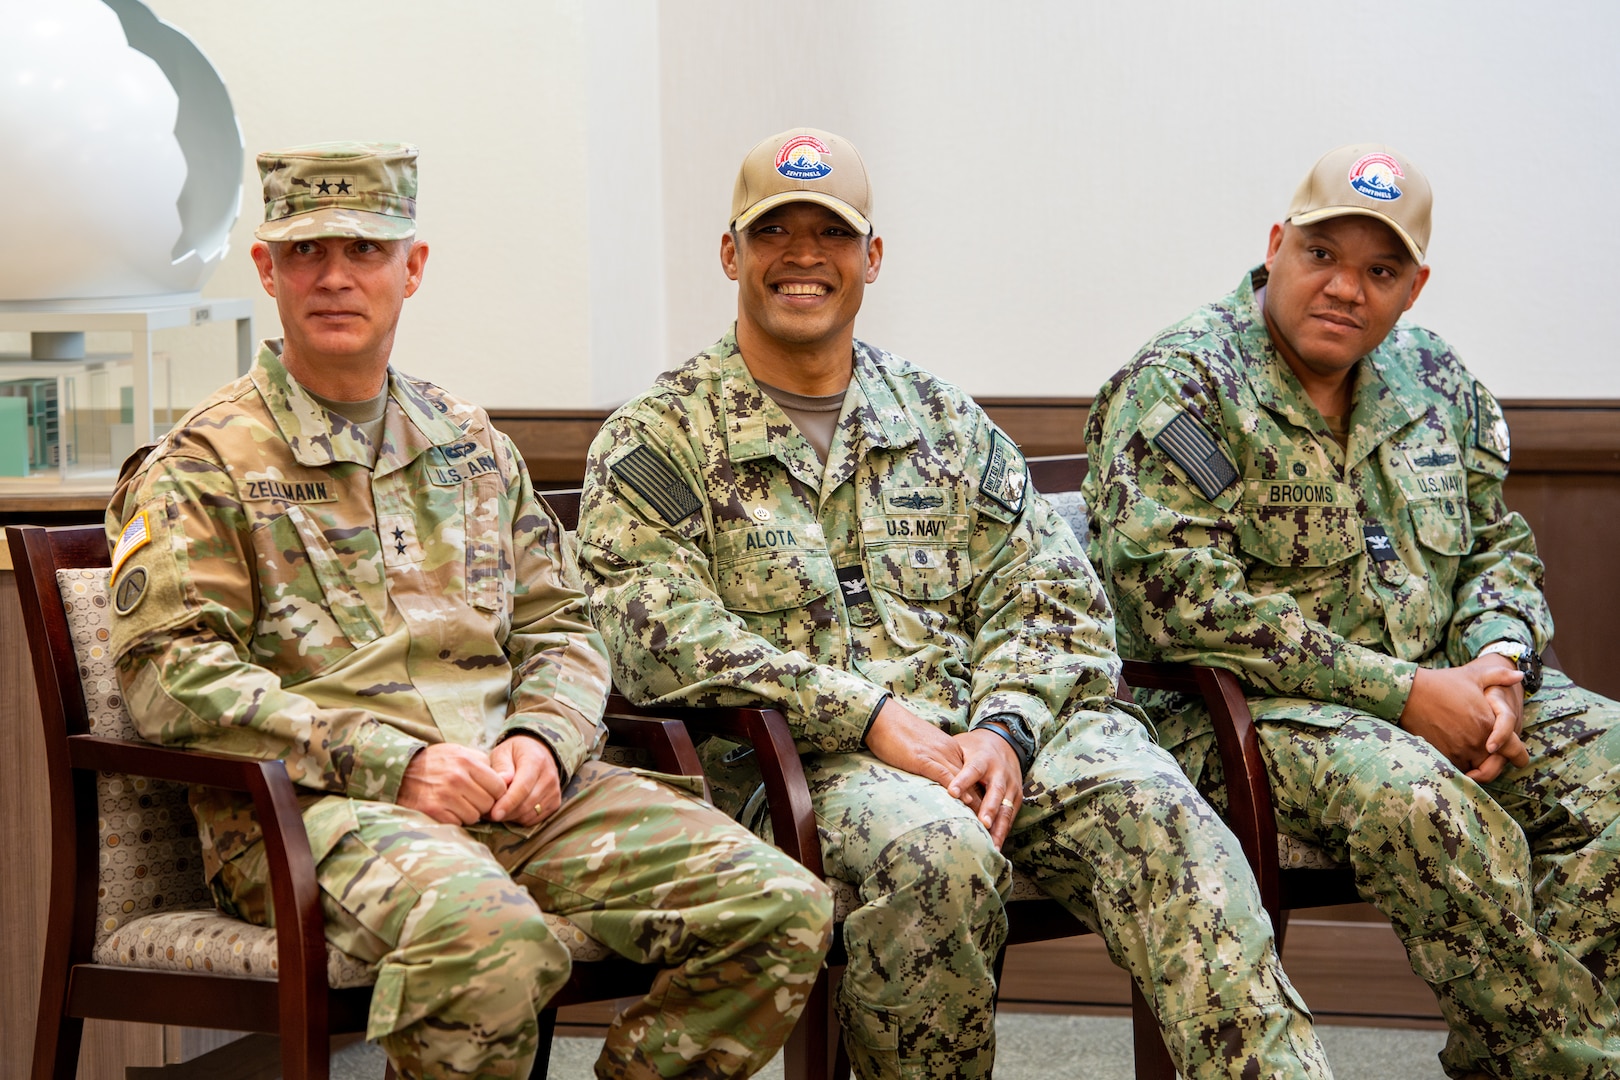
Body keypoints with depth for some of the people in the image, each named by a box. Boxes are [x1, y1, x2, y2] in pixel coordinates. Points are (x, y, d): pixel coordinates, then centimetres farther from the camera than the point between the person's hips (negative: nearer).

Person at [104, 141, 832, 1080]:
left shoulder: (471, 444, 22)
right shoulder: (202, 465, 5)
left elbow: (561, 629, 24)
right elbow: (172, 671, -7)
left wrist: (541, 739, -1)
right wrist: (393, 764, -15)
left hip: (512, 784, 6)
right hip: (309, 803, -5)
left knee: (781, 908, -14)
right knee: (485, 937, -40)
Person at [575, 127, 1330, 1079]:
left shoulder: (946, 421, 23)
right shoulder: (657, 442, 10)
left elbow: (1053, 600, 14)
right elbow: (659, 634, -7)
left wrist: (1002, 728, -9)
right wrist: (868, 716, -15)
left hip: (984, 727, 4)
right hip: (799, 754, -3)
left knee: (1155, 809, -27)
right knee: (936, 852, -37)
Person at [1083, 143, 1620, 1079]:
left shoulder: (1436, 380, 14)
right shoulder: (1180, 386, -8)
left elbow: (1500, 546, 19)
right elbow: (1181, 598, -18)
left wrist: (1498, 662, -7)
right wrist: (1399, 692, -20)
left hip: (1438, 687, 7)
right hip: (1235, 711, -6)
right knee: (1421, 804, -36)